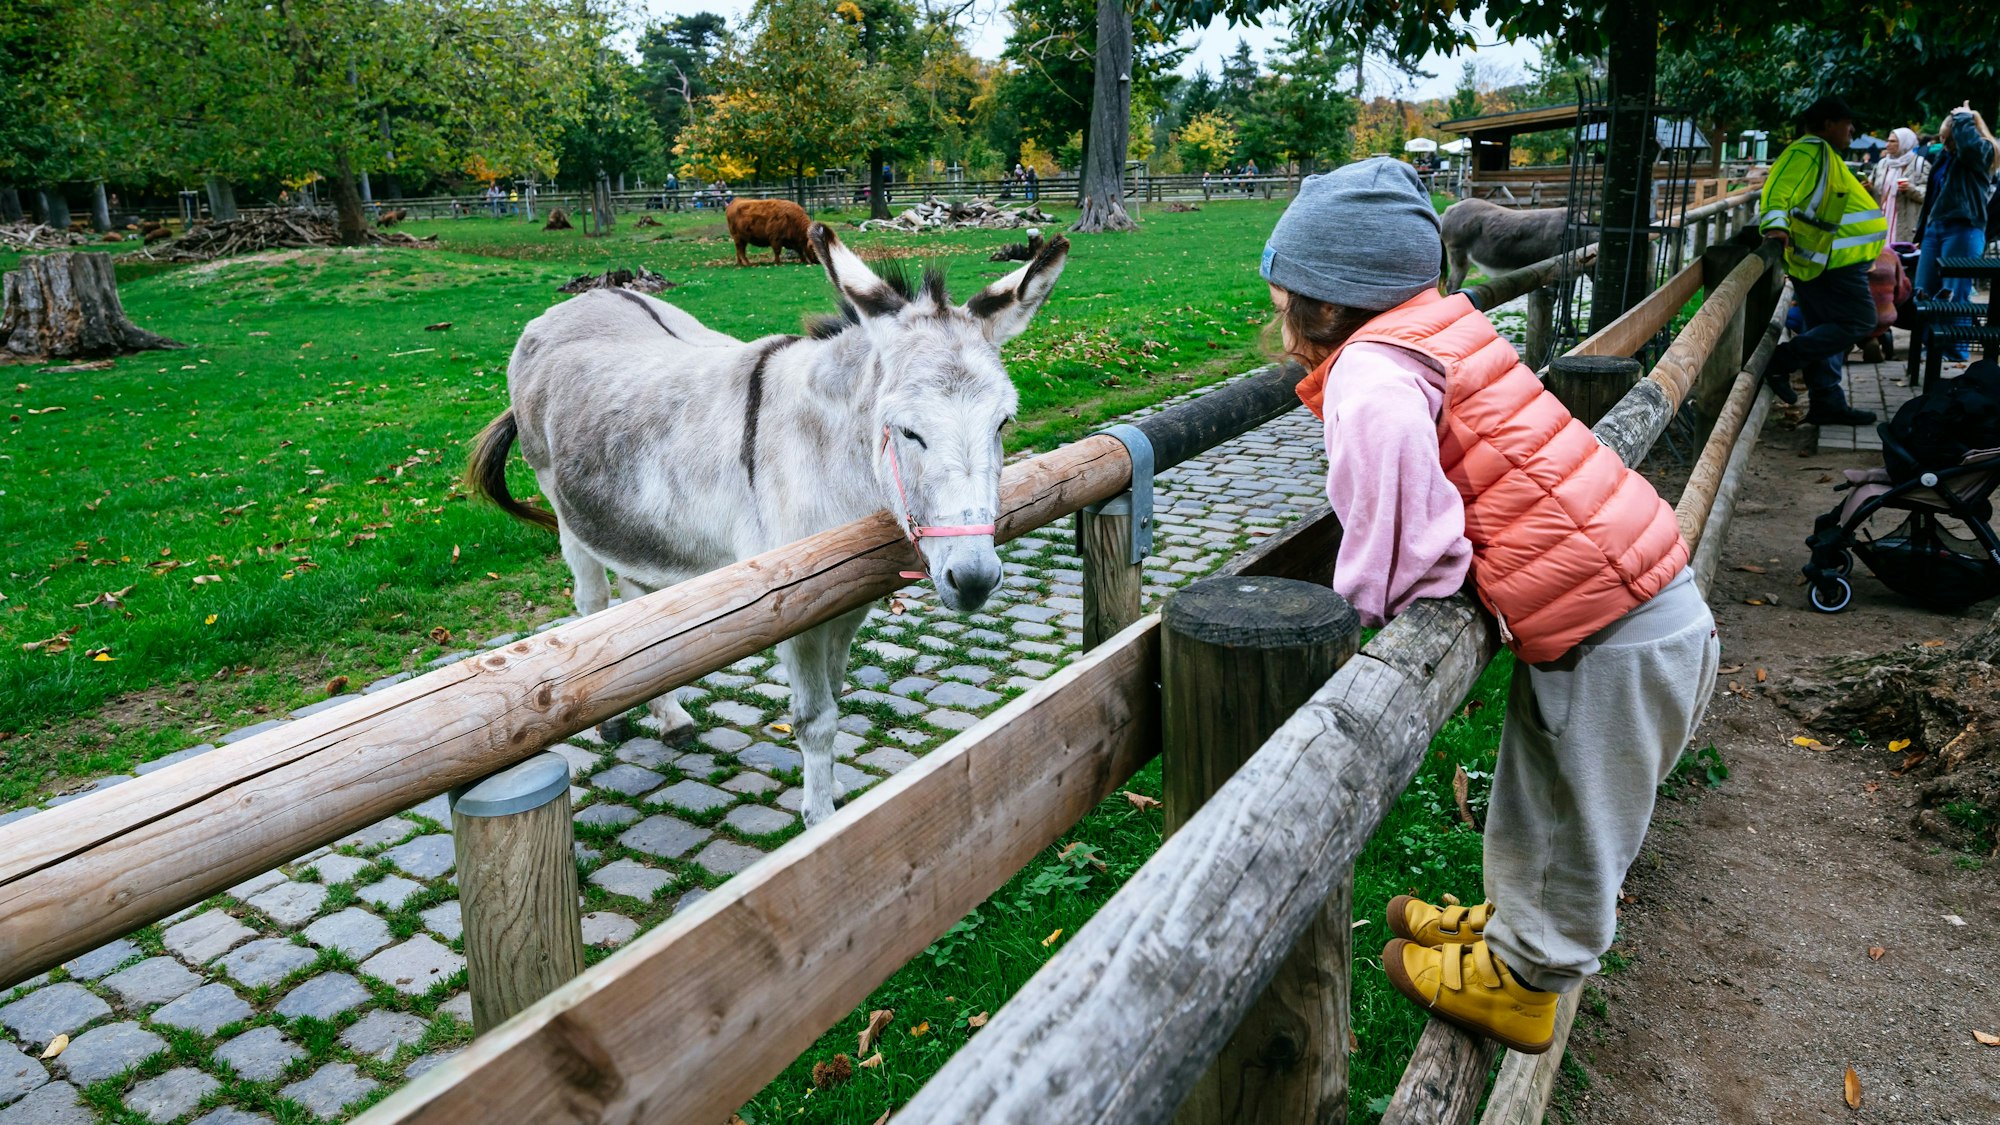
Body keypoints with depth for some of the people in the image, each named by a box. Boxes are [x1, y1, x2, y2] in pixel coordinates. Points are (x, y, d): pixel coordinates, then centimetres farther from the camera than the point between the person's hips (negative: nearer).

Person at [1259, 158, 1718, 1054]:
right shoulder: (1437, 334, 9)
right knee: (1534, 794, 26)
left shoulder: (1369, 377, -19)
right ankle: (1509, 925, 46)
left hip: (1617, 642, -9)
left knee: (1578, 830, 12)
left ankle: (1523, 981, 30)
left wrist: (1356, 622, -7)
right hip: (1639, 609, 9)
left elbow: (1402, 548, -24)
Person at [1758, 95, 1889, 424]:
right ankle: (1783, 361, -12)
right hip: (1831, 262, -11)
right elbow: (1779, 188, -27)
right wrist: (1775, 225, -43)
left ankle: (1828, 403, 15)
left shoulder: (1822, 154, 22)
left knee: (1825, 332, 11)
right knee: (1859, 322, -11)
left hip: (1828, 261, 11)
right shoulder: (1809, 151, -12)